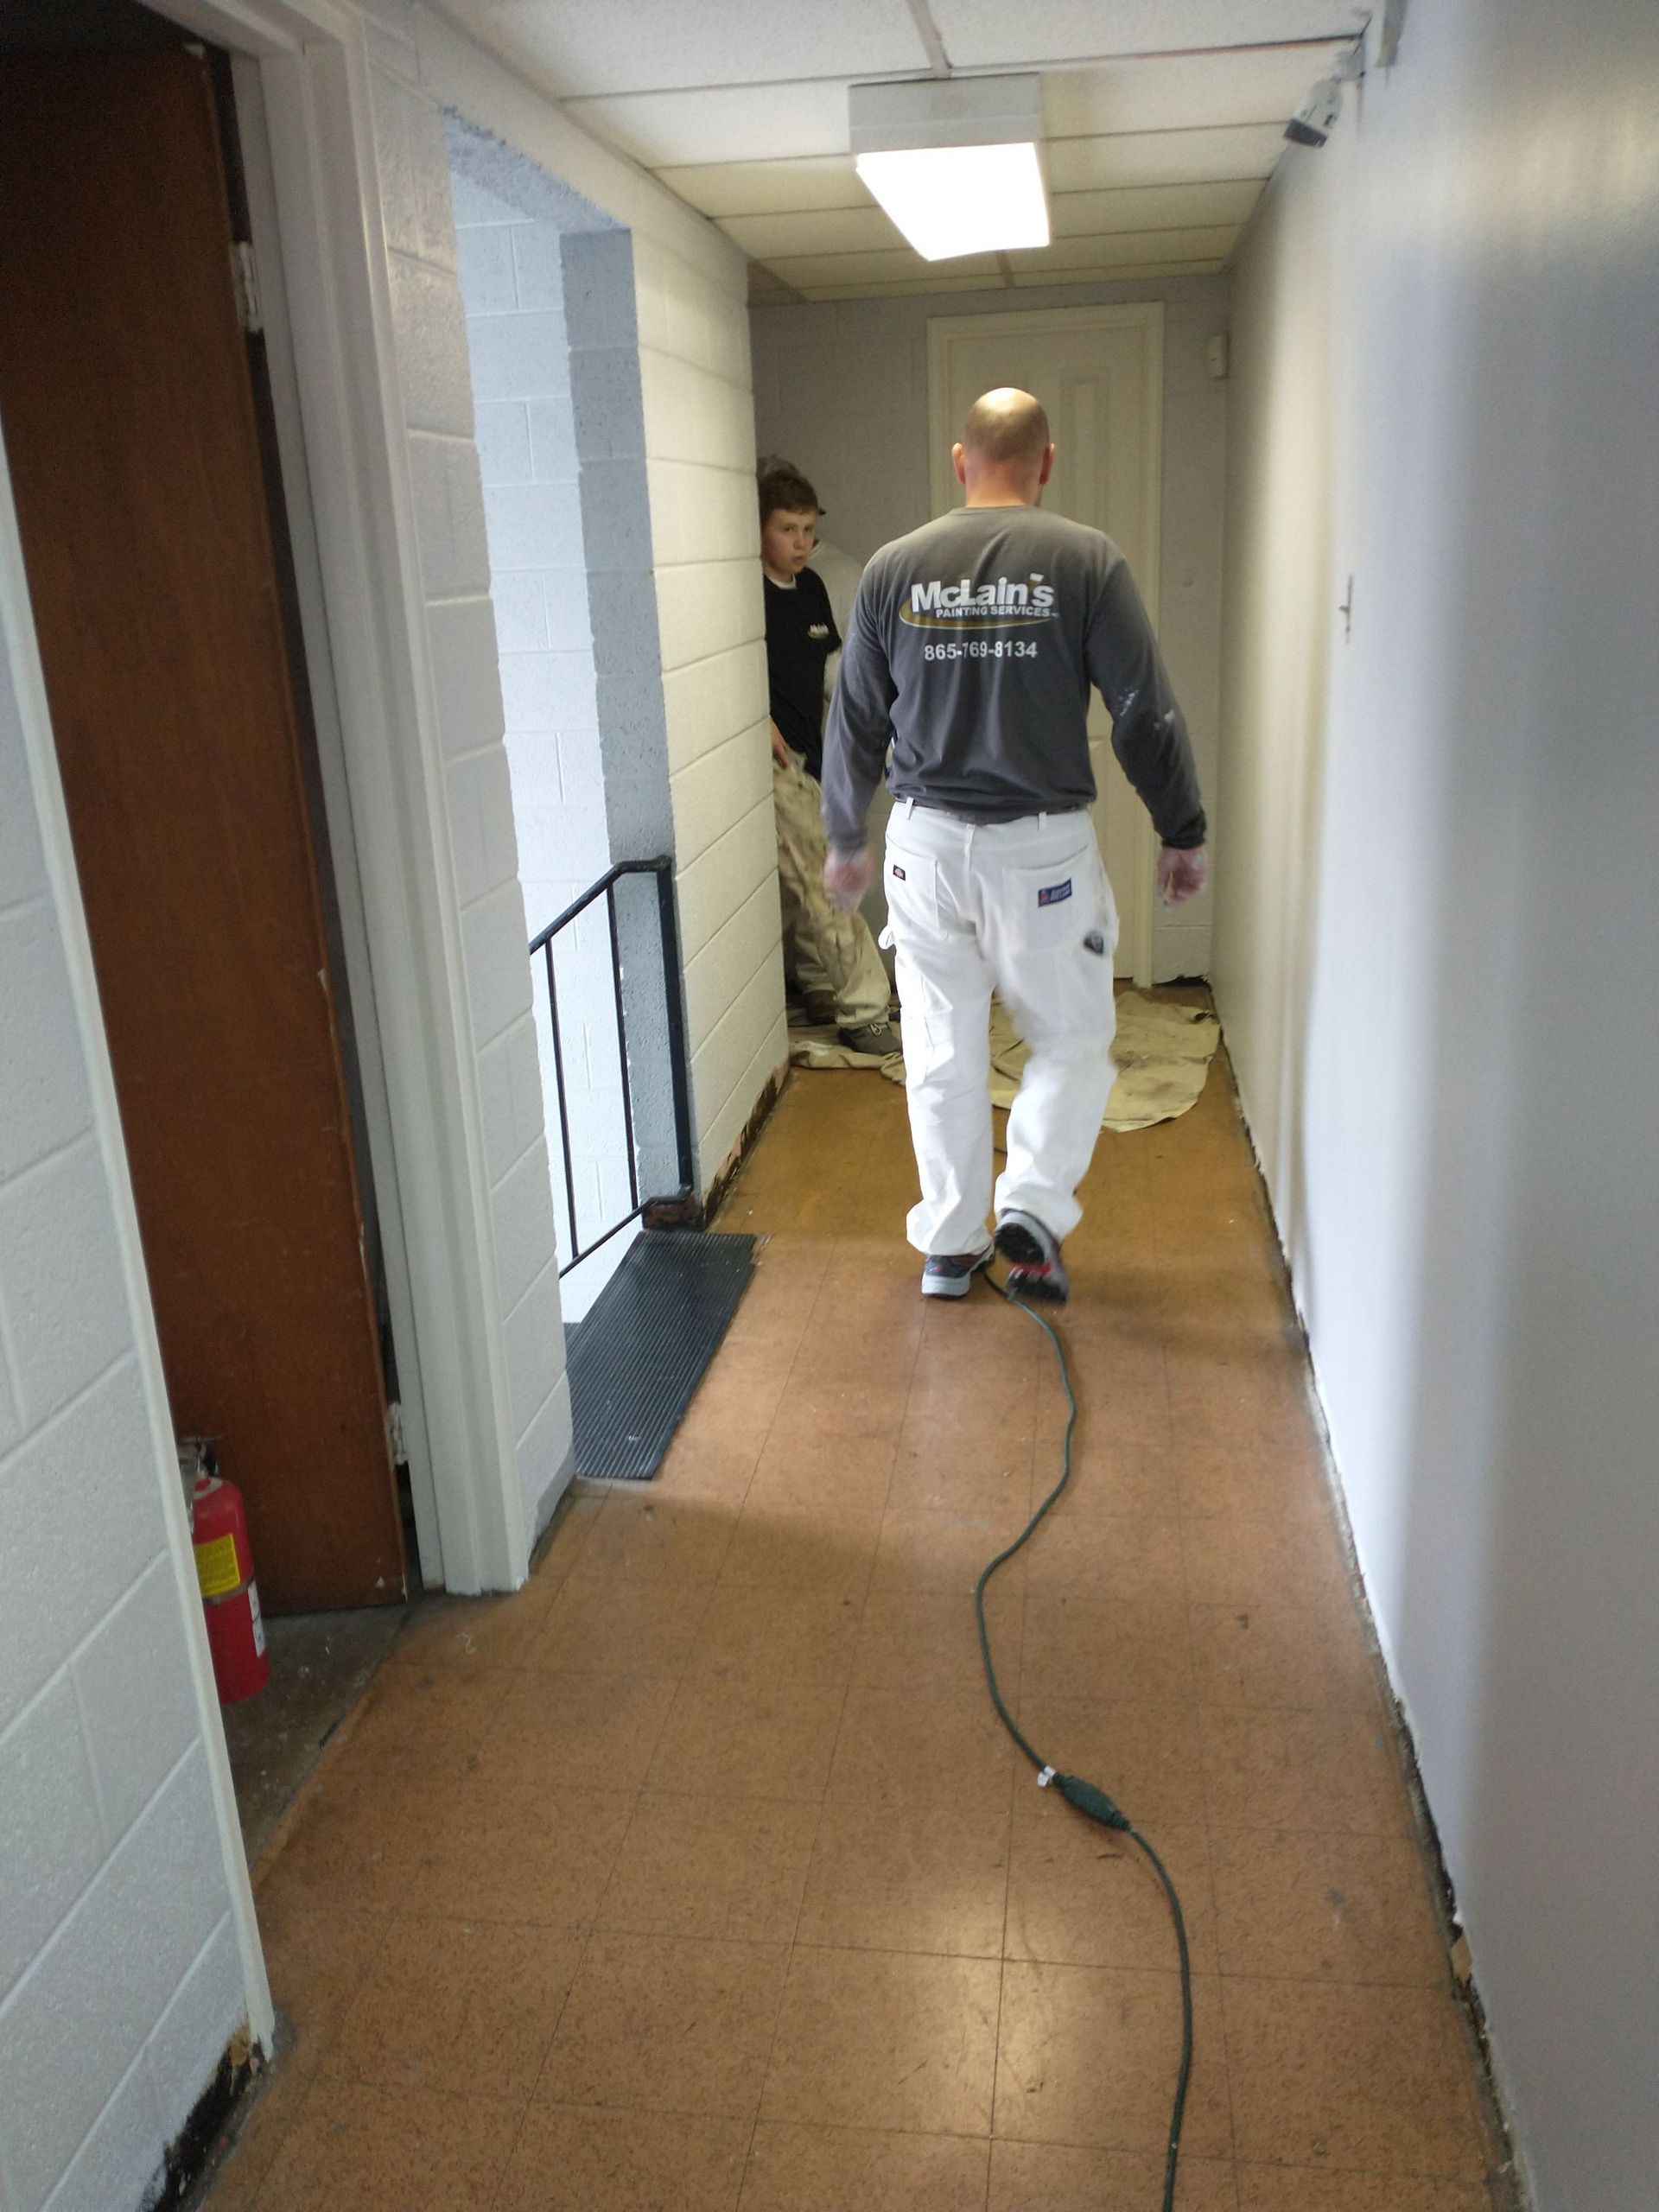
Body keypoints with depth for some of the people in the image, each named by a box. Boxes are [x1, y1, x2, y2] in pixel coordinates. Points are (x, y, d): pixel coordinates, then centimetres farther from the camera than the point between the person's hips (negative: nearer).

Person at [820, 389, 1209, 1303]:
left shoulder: (894, 568, 2)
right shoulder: (1087, 560, -6)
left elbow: (855, 722, 7)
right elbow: (1146, 713, -5)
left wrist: (845, 839, 20)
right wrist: (1183, 834, 6)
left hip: (926, 841, 3)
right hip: (1044, 845, -2)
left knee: (942, 1053, 14)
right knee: (1071, 1039, 16)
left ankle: (948, 1243, 22)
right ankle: (1031, 1206, 3)